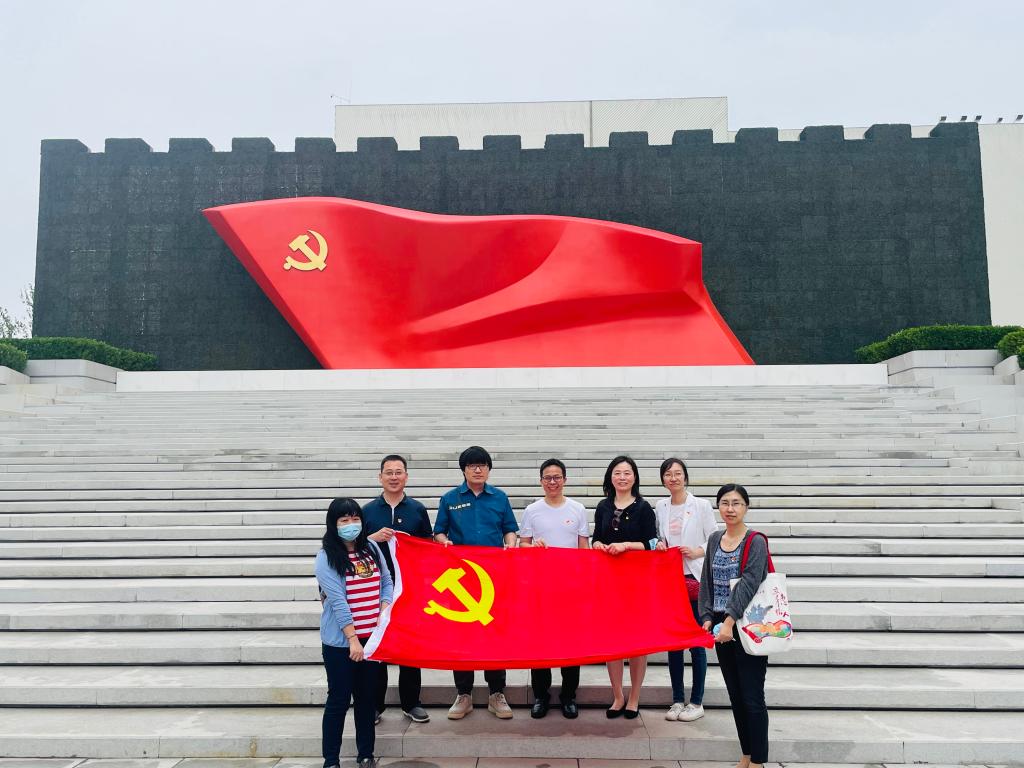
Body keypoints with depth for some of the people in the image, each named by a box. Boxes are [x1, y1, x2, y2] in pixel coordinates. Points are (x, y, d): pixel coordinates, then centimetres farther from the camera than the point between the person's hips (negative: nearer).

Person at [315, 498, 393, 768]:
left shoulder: (371, 548, 5)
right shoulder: (326, 557, -11)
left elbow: (386, 581, 9)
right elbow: (337, 600, -16)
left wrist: (385, 610, -7)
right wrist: (353, 638, -18)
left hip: (372, 636, 5)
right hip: (340, 641, -5)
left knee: (368, 696, 13)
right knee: (339, 699, 3)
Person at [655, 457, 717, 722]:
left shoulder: (702, 505, -2)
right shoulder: (660, 507, 8)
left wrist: (696, 552, -17)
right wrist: (658, 545, -3)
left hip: (695, 579, -3)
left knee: (696, 641, 1)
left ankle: (697, 702, 13)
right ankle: (677, 700, 19)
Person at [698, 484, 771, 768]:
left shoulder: (756, 542, -9)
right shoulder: (714, 540, 8)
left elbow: (749, 583, -19)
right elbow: (707, 582, 10)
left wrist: (730, 620, -25)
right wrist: (707, 618, 0)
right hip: (721, 627, 6)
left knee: (752, 697, 0)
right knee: (735, 695, 14)